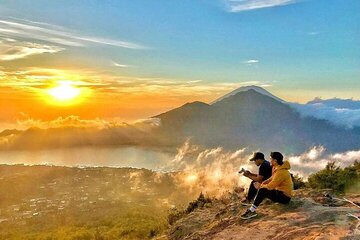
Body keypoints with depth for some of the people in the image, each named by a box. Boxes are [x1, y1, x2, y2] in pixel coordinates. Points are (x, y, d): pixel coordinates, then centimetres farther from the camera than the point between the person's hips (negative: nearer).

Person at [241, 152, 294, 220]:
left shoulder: (281, 172, -25)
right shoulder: (279, 168, 6)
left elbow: (271, 186, -24)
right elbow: (272, 179, 14)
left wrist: (261, 186, -8)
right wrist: (262, 183, 0)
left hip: (284, 197, -10)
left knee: (262, 191, -26)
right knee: (262, 188, 10)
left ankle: (252, 211, -21)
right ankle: (252, 209, 4)